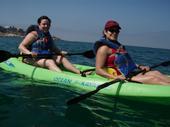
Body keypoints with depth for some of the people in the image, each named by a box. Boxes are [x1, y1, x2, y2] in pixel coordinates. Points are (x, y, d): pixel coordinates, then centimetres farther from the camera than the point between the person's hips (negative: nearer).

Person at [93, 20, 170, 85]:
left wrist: (140, 67, 11)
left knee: (156, 73, -6)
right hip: (122, 78, -9)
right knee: (152, 78, -19)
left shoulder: (118, 45, 19)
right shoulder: (104, 48, -10)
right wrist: (114, 77, -29)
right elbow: (98, 70, -17)